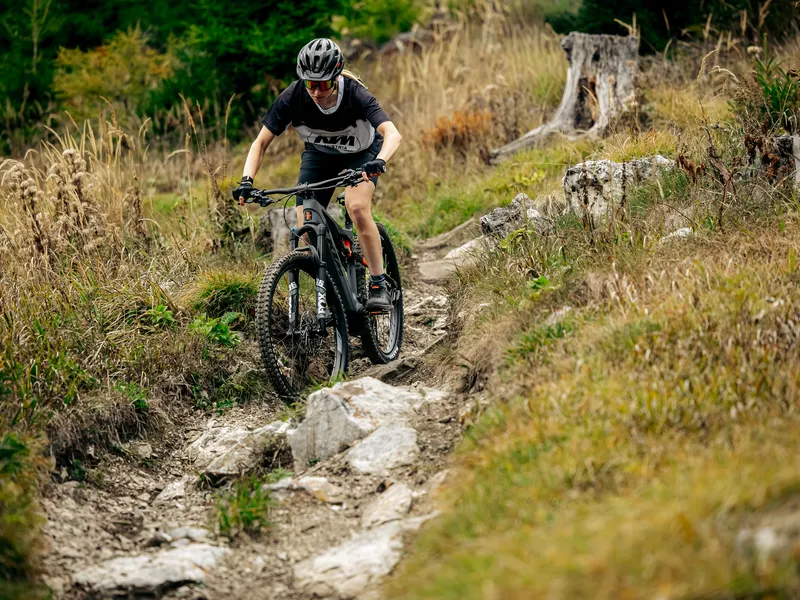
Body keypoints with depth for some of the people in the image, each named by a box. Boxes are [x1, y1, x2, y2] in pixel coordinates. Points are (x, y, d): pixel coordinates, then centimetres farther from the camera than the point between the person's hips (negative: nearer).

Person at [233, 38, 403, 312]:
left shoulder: (355, 94, -35)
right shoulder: (293, 97, -29)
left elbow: (392, 133, -47)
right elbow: (261, 142, -24)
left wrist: (379, 162, -67)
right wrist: (246, 181, -39)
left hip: (361, 152, -3)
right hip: (319, 153, 3)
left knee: (357, 207, -30)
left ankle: (379, 286, -17)